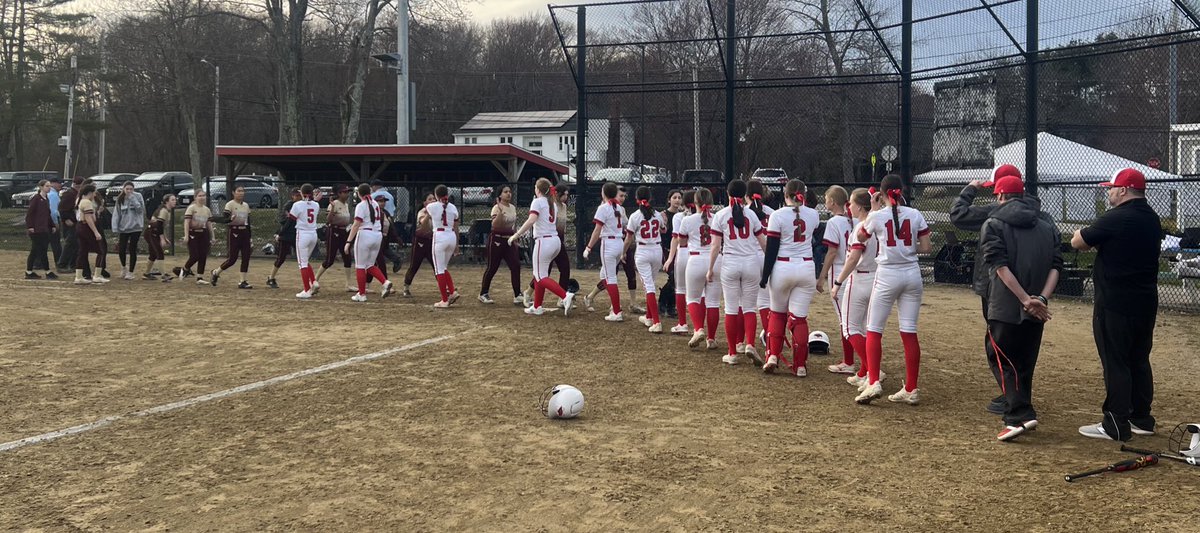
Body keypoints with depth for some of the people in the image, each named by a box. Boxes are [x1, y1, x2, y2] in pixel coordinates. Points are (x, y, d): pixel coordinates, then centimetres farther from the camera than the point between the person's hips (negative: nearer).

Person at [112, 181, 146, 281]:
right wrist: (115, 228, -4)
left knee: (132, 250, 1)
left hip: (135, 227, -2)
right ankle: (124, 267, 28)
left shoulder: (138, 196, -2)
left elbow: (140, 209, -14)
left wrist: (132, 198, -18)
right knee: (121, 250, 0)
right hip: (123, 228, 2)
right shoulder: (120, 199, 4)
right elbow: (116, 214, 3)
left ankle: (130, 272, 12)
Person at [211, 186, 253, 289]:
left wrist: (250, 237, 15)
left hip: (244, 233, 6)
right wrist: (231, 218, -37)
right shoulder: (230, 204, -6)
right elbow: (225, 219, -14)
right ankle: (216, 272, 18)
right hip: (234, 232, -6)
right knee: (232, 258, -5)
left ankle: (243, 281, 4)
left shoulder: (246, 205, 12)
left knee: (246, 257, 0)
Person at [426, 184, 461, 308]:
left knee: (439, 269, 1)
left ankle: (445, 300, -1)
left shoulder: (432, 206, -4)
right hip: (452, 237, 5)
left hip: (439, 237, -5)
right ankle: (453, 291, 5)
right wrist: (457, 245, 15)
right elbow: (456, 228, 10)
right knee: (444, 268, 20)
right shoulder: (453, 208, 8)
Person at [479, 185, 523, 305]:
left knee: (516, 266, -5)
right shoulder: (497, 208, -13)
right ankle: (483, 294, 17)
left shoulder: (513, 207, 10)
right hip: (497, 240, -6)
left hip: (509, 240, 6)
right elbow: (494, 225, -26)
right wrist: (500, 211, -37)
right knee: (492, 268, 1)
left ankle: (517, 295, -2)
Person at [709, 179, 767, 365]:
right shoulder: (751, 214, 4)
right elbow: (763, 242, 8)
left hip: (730, 264, -1)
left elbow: (715, 246, -4)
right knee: (749, 307, 9)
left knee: (731, 309, 5)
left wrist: (710, 269, 3)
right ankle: (750, 344, -10)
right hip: (751, 263, 1)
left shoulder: (721, 215, 0)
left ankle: (732, 353, 7)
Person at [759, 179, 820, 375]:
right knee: (799, 318, 5)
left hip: (782, 268, -2)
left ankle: (773, 356, 6)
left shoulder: (778, 215, -8)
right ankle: (800, 365, 5)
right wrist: (803, 204, 20)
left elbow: (771, 249, -9)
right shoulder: (813, 215, 2)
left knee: (777, 314, 16)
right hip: (807, 268, 2)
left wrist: (765, 276, -2)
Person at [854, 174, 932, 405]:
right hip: (912, 275, 3)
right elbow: (926, 247, 2)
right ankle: (911, 390, 9)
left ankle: (873, 382, -10)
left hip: (887, 276, -3)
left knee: (874, 330, 4)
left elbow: (860, 237, 14)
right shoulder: (915, 215, 2)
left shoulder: (877, 216, -4)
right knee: (909, 332, 5)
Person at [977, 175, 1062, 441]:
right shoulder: (1047, 224, 12)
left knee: (1006, 362, 1)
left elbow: (1000, 266, -16)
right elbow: (1056, 265, 0)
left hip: (1005, 309, -5)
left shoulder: (994, 224, -3)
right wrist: (1042, 298, -10)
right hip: (1036, 311, 5)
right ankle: (1020, 414, 24)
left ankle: (1019, 416, -13)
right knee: (1026, 363, 17)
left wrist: (1025, 299, -19)